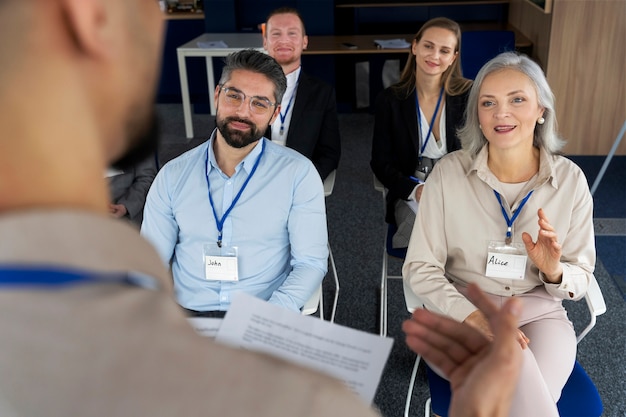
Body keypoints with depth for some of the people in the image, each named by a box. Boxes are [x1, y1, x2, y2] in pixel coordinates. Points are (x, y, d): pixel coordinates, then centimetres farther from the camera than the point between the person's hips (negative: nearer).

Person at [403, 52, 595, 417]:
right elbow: (419, 267, -6)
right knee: (516, 364, -34)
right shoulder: (449, 173, -8)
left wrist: (555, 271, -19)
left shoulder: (570, 179, -4)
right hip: (464, 310, -1)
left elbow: (581, 280, 4)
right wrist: (472, 315, -21)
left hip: (541, 314, 2)